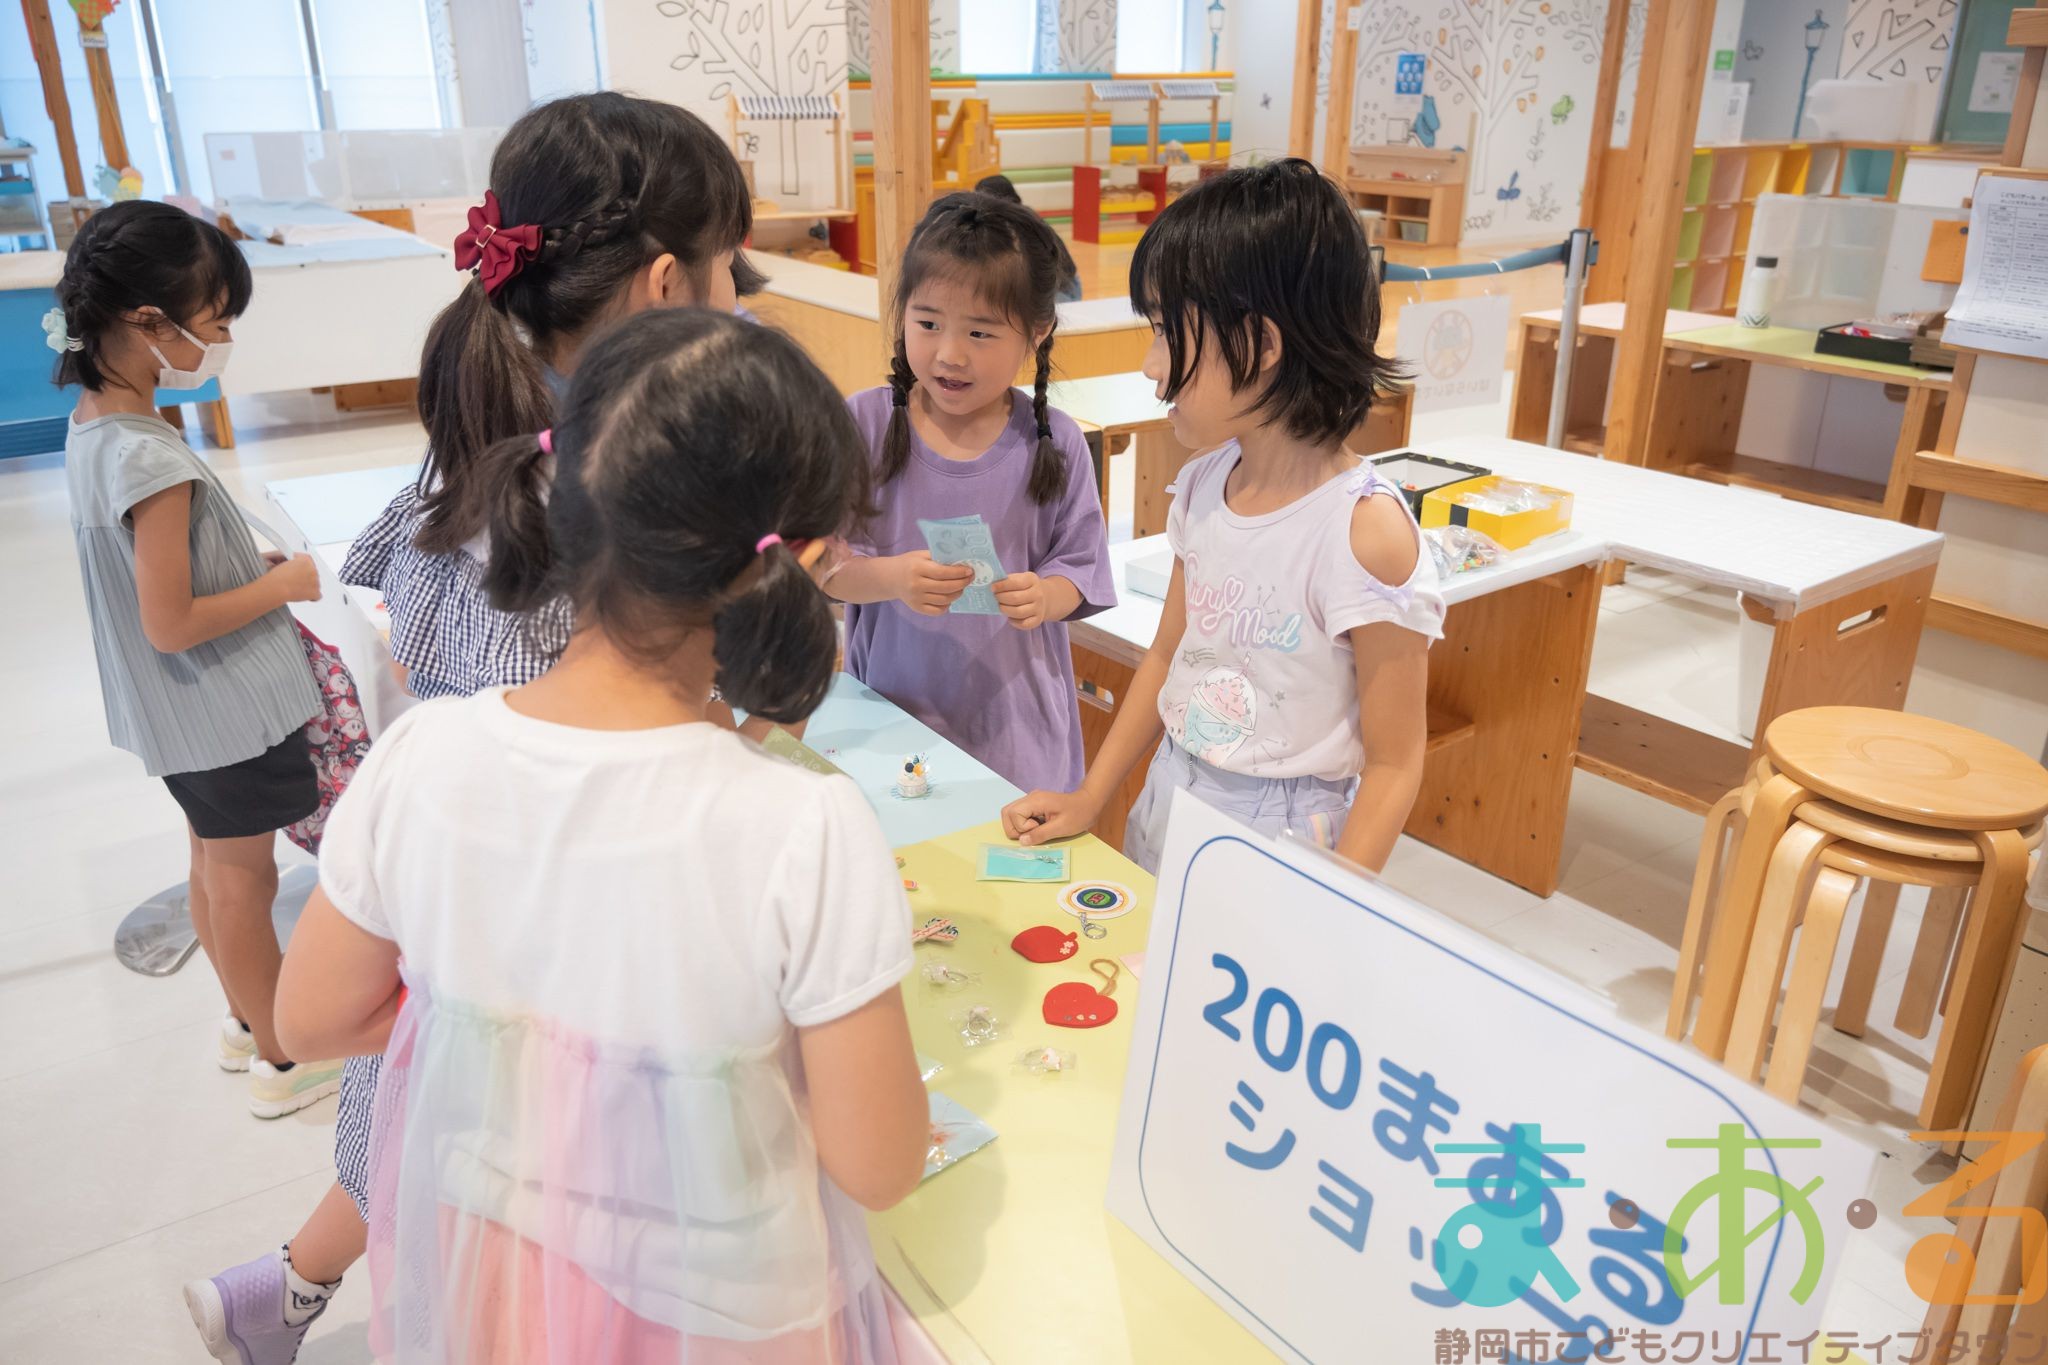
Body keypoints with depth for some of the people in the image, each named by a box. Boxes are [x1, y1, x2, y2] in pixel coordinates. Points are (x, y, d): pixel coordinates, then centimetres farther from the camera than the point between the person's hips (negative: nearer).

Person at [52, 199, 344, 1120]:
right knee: (243, 881, 7)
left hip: (180, 712, 9)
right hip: (227, 712, -9)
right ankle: (282, 1062, 26)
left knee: (215, 865, 23)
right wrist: (287, 585, -16)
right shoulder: (153, 461, -29)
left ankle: (248, 1018, 43)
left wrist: (258, 564, 4)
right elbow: (172, 624, -26)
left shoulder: (93, 423, 0)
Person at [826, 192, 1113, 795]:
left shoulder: (1054, 442, -4)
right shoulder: (865, 423, -4)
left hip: (1013, 713, 0)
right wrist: (893, 579, -26)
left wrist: (1044, 597, -23)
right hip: (894, 704, 0)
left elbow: (1078, 565, -1)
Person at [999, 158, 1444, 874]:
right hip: (1165, 811, 6)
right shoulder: (1205, 482, -2)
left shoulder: (1366, 530, -23)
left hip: (1280, 840, -6)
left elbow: (1393, 764, -17)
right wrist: (1090, 798, 8)